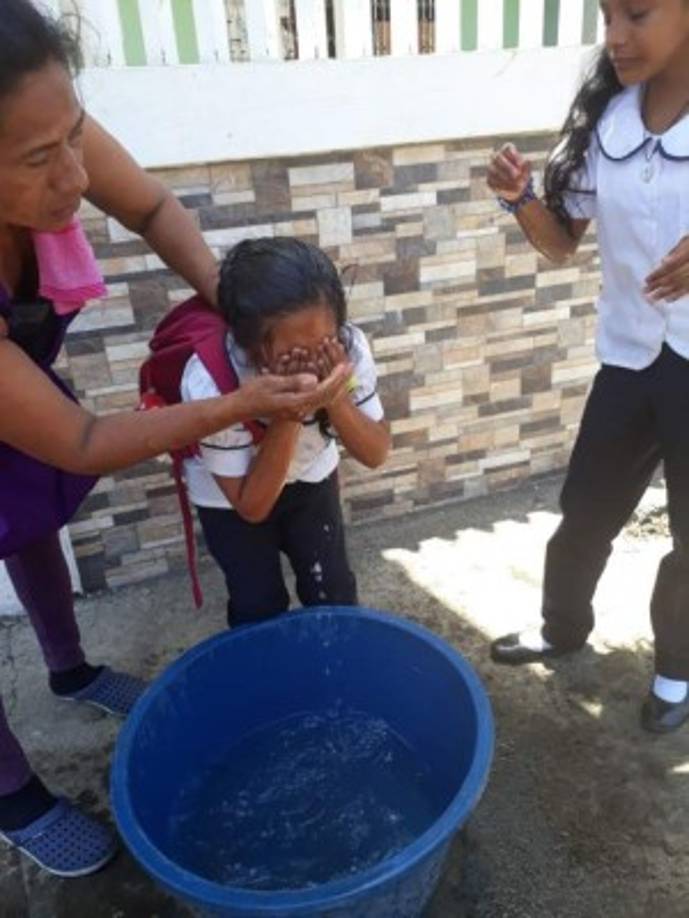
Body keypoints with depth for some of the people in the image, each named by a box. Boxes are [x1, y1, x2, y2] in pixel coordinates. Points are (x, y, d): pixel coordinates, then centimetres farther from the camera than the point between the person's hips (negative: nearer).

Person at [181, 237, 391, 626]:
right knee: (259, 609, 5)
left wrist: (335, 398, -38)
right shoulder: (210, 382, -38)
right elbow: (252, 506, -28)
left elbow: (377, 454, -18)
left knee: (335, 594, 8)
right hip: (233, 495, -2)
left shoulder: (349, 346, -30)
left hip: (311, 476, 3)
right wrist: (286, 414, -42)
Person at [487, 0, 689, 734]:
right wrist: (521, 199, -14)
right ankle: (563, 627, 43)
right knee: (585, 511, 16)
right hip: (629, 357, 3)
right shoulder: (601, 120, -1)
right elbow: (561, 242, 6)